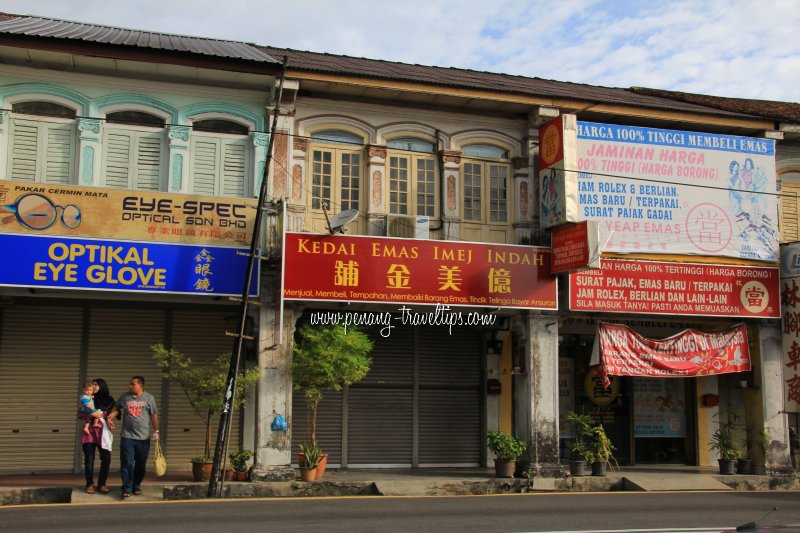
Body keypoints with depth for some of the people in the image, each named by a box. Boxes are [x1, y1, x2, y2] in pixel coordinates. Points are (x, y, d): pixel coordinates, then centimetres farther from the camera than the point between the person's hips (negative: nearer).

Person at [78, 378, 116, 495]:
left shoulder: (109, 400, 8)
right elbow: (79, 414, 0)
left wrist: (108, 418, -10)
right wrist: (92, 415, -15)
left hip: (103, 433, 0)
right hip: (89, 432, 0)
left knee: (106, 459, -4)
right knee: (89, 459, 0)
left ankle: (102, 484, 10)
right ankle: (90, 484, 13)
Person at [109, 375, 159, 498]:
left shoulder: (149, 398, 2)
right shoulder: (124, 397, 5)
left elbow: (154, 415, 4)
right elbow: (117, 409, 12)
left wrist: (156, 430, 0)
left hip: (143, 438, 0)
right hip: (127, 437, 0)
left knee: (141, 465, 9)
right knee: (127, 464, -5)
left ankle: (136, 486, 24)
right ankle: (127, 489, 0)